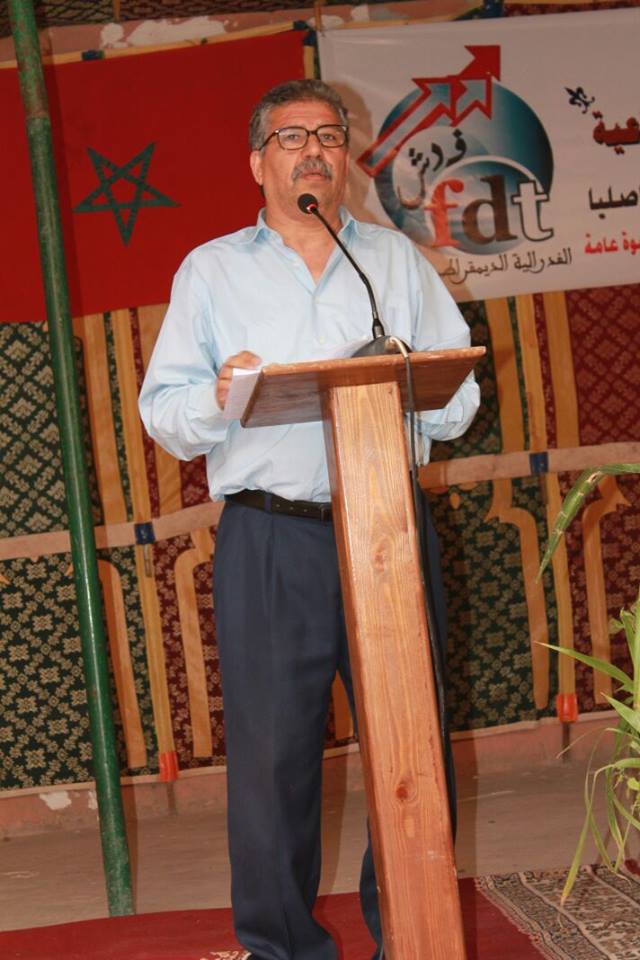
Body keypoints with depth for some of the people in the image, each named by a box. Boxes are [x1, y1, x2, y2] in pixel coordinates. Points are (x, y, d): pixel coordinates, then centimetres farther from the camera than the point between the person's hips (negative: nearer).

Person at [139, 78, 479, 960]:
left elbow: (460, 398, 9)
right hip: (269, 539, -1)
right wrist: (218, 396, -14)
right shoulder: (210, 269, 13)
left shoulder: (398, 260, 16)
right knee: (271, 750, -1)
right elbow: (163, 414, 7)